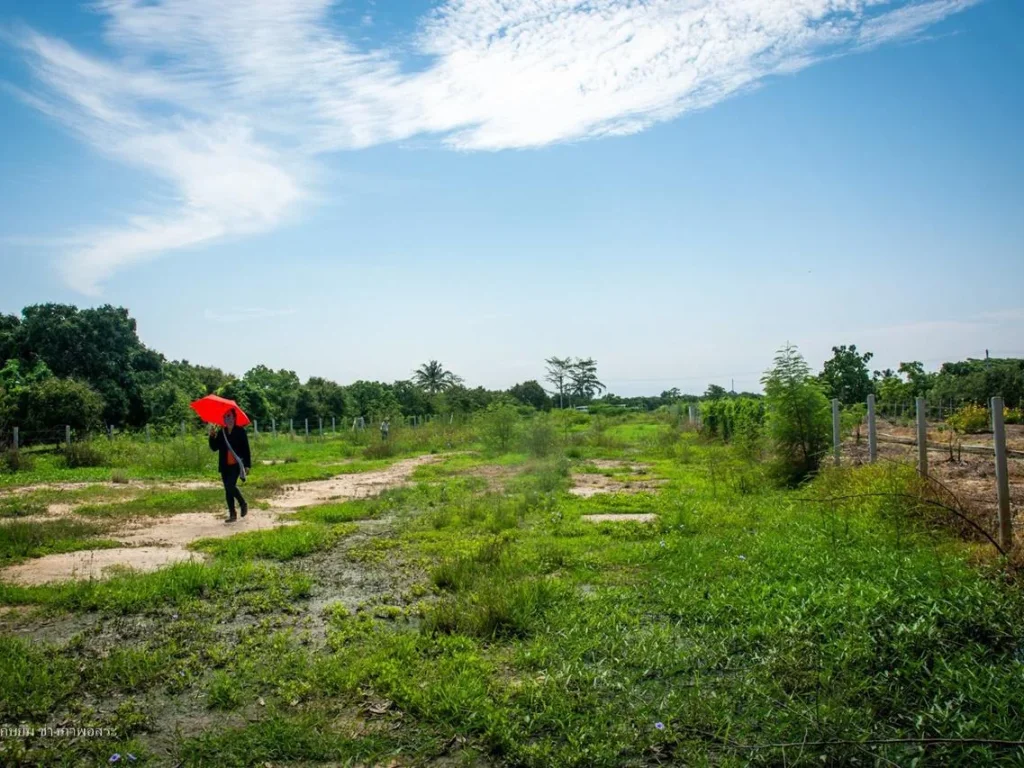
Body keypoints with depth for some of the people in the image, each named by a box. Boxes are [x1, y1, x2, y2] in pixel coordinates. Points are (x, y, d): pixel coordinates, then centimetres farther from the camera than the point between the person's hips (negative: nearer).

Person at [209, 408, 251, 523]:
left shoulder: (240, 431, -3)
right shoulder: (221, 433, 10)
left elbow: (246, 449, -3)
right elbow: (214, 448, 6)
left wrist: (248, 465, -6)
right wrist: (212, 436, -10)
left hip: (237, 464, -5)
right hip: (225, 466, 5)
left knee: (230, 485, -19)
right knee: (228, 490, 6)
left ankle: (243, 504, 4)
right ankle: (232, 514, 13)